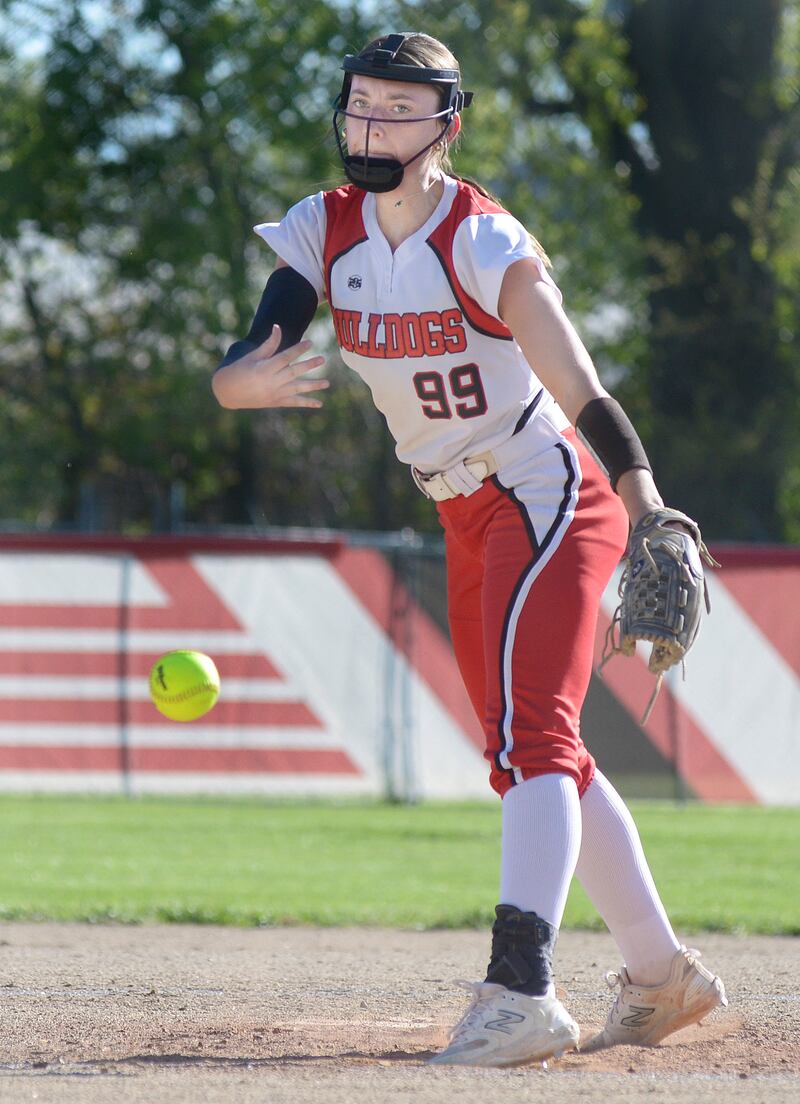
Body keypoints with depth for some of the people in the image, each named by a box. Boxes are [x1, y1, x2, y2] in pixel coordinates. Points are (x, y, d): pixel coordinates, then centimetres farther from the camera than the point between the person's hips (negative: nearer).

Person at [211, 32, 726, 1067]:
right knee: (533, 752, 14)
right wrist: (250, 377, -38)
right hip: (468, 519, 8)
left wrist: (650, 513, -44)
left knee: (529, 730, -22)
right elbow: (232, 377, -13)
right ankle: (660, 974, 26)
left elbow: (583, 396, -29)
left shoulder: (487, 246, -21)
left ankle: (521, 991, -34)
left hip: (551, 494, -8)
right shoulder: (322, 233, -3)